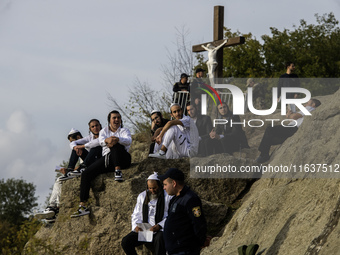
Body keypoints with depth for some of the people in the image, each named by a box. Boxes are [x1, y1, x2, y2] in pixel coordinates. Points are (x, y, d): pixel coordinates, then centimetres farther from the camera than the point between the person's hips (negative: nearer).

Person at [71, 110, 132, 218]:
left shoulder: (124, 131, 13)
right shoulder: (104, 131, 20)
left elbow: (128, 141, -10)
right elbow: (101, 141, -3)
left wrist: (117, 139, -32)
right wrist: (106, 140, -29)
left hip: (122, 159, -3)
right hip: (107, 158, 3)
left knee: (115, 145, -34)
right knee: (86, 173, -12)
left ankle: (118, 171, -36)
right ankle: (83, 206, -15)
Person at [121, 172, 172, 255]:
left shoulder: (168, 197, 1)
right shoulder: (142, 196, 17)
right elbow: (136, 215, 20)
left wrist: (159, 226, -20)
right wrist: (136, 226, -2)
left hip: (160, 230, -5)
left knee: (159, 240, -40)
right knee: (125, 241, -19)